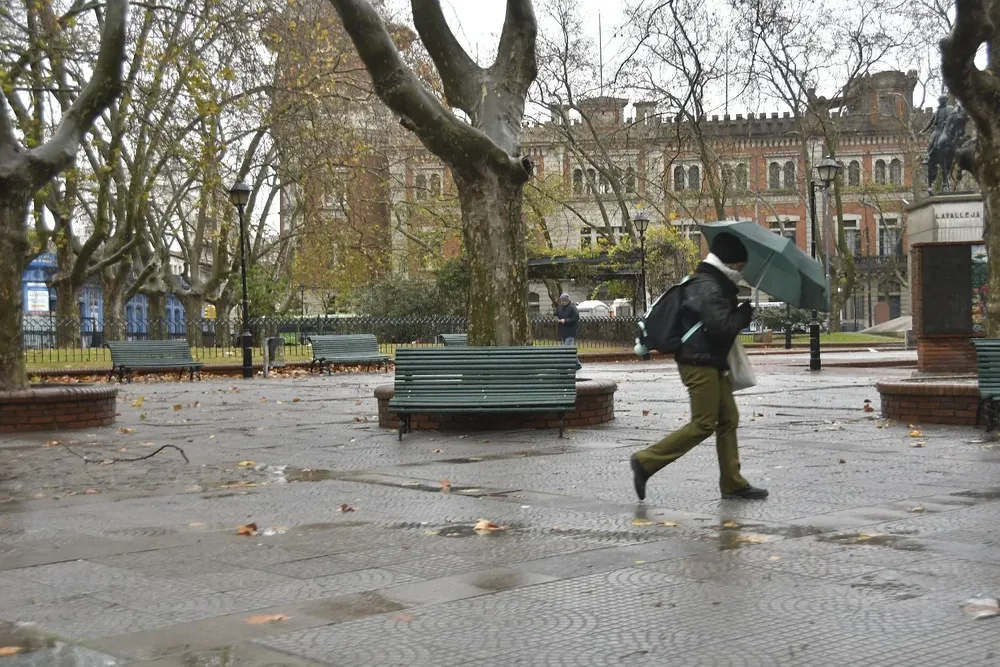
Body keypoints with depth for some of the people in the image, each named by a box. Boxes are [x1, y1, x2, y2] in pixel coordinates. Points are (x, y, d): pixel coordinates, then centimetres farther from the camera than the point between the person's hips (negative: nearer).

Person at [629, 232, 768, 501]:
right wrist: (746, 312, -10)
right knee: (703, 425, -9)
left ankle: (732, 483, 14)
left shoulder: (716, 285, 17)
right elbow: (722, 327, -24)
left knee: (728, 420, 10)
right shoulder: (707, 288, -17)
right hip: (700, 364, -11)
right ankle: (646, 461, -4)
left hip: (713, 364, 11)